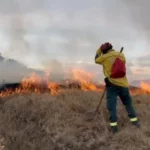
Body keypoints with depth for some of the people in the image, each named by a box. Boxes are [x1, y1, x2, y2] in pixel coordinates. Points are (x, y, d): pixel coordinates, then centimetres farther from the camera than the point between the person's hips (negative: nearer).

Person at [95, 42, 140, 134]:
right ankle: (135, 121, 20)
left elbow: (96, 60, 16)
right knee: (128, 103, 17)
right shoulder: (122, 56, 7)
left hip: (112, 84, -4)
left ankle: (114, 126, -5)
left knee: (112, 106, 0)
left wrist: (99, 50, 26)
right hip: (123, 84, 4)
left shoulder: (105, 57, -2)